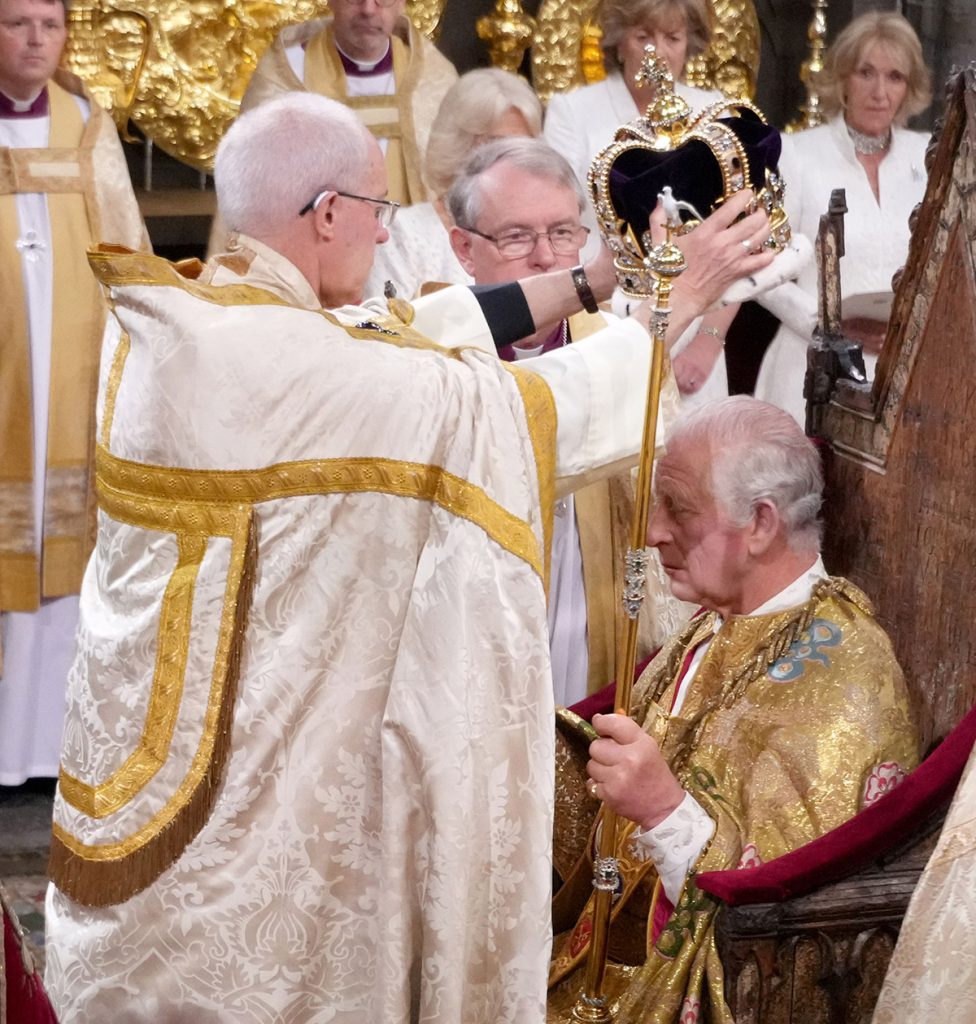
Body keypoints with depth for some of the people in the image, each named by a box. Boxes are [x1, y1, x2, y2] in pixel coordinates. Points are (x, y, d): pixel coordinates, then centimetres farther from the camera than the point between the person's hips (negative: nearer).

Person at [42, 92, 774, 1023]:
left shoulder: (162, 317, 0)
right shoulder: (297, 367, -25)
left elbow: (410, 340, 6)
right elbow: (534, 410, -17)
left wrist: (595, 278, 9)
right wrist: (680, 297, -2)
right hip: (246, 768, -8)